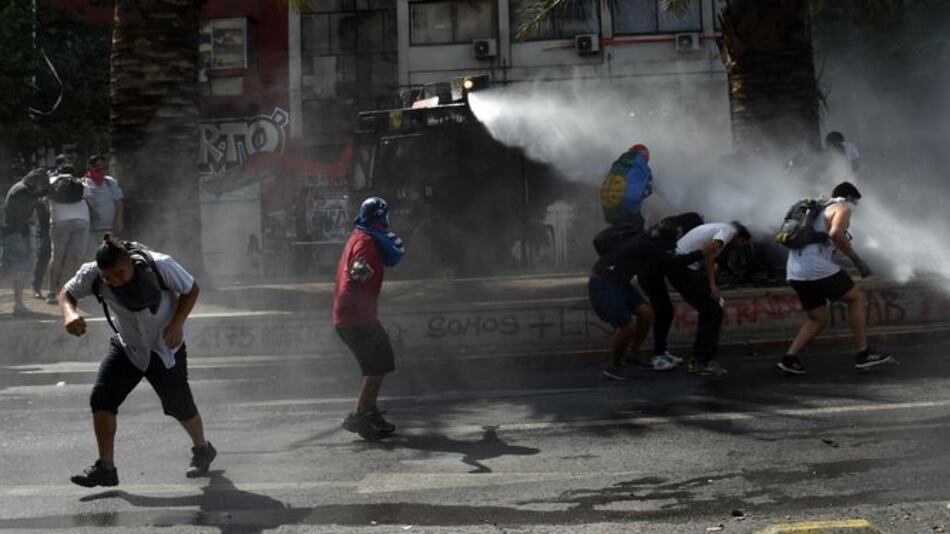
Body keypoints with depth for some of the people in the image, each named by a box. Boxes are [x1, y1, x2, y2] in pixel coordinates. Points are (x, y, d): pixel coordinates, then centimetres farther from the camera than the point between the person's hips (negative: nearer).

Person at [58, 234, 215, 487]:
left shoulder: (160, 265, -27)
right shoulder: (92, 274, -20)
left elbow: (191, 290, -12)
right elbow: (67, 293, -4)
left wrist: (176, 324, -23)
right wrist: (69, 313, -27)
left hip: (165, 346, -3)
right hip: (126, 346, 3)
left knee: (179, 405, 2)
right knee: (101, 399, -12)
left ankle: (203, 450, 30)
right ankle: (106, 468, 2)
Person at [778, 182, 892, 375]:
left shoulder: (819, 211, 29)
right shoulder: (842, 208, 4)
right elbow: (835, 232, -18)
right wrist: (856, 259, -13)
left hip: (794, 272, 8)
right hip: (816, 267, -8)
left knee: (817, 320, 16)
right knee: (857, 298, 7)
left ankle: (789, 358, 4)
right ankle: (863, 354, 6)